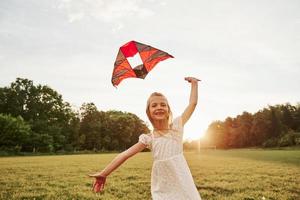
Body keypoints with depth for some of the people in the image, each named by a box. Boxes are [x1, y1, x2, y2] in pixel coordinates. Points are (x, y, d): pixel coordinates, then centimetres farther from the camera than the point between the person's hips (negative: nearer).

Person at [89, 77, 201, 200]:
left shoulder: (176, 127, -3)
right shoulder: (149, 138, -4)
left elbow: (193, 103, 2)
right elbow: (125, 155, -7)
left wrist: (194, 83, 10)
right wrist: (103, 174, -8)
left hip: (183, 185, 1)